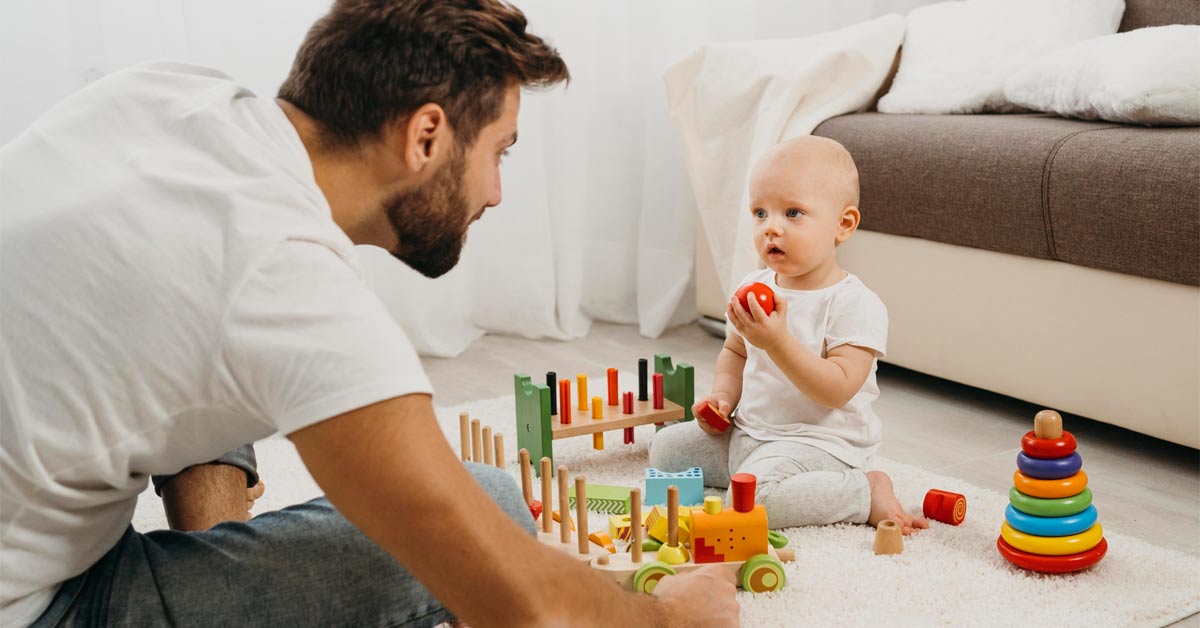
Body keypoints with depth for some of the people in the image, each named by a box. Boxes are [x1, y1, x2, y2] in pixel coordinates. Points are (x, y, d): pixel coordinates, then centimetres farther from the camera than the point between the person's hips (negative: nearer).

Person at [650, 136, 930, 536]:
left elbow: (837, 390, -26)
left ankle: (866, 492, -11)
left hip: (817, 440, -8)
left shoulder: (856, 305, -18)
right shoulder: (755, 288, 4)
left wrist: (779, 341, -35)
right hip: (748, 432, 8)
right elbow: (734, 353, 21)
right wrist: (722, 397, 0)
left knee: (752, 495, -32)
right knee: (666, 449, 6)